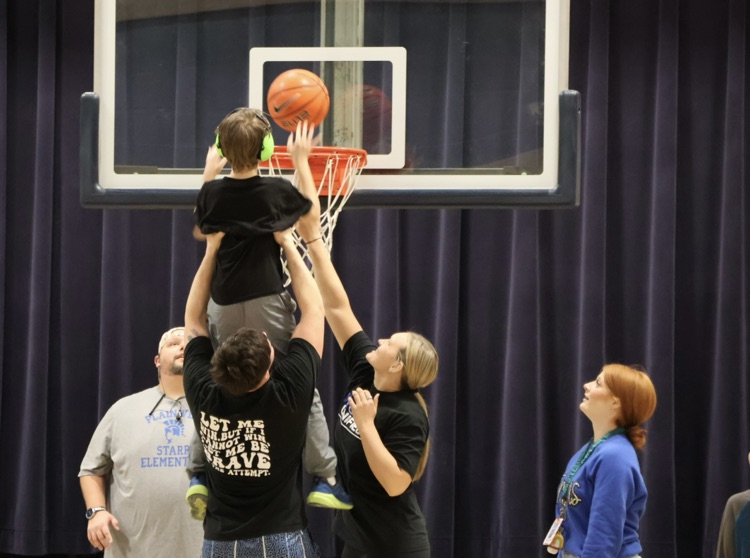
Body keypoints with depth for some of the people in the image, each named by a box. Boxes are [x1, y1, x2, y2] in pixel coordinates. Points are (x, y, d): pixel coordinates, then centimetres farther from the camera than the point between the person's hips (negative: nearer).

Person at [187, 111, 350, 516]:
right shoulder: (276, 191, -7)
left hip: (224, 304, 3)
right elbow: (311, 209, 14)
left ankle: (198, 475, 9)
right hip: (268, 302, -3)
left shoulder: (212, 192, -2)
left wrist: (208, 174, 24)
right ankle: (324, 478, 0)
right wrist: (301, 160, 20)